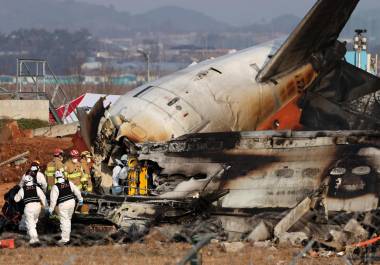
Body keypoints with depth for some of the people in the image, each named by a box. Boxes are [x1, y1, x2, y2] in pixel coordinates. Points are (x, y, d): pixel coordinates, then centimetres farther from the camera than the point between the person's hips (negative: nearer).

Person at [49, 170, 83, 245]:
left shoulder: (55, 187, -13)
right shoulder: (69, 183, 1)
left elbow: (53, 199, -13)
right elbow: (76, 191, 10)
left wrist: (51, 209, -5)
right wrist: (80, 199, 24)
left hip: (63, 205, -5)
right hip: (72, 202, 5)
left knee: (64, 221, -2)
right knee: (68, 220, 19)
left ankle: (65, 239, -4)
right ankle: (67, 236, 26)